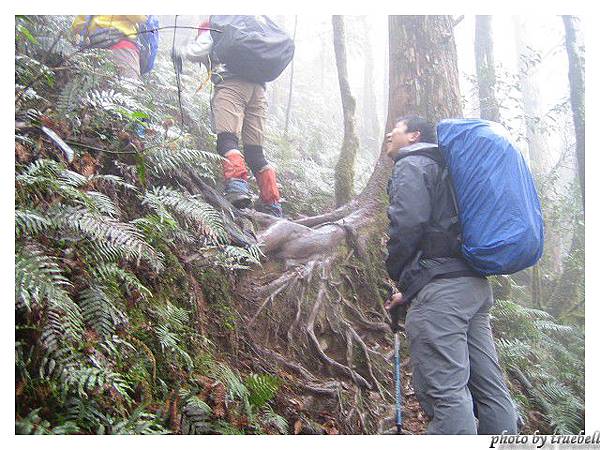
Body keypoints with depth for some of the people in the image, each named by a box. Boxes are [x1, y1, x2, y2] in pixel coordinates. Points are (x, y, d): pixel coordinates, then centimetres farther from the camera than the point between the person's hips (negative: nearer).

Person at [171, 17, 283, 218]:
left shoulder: (211, 32, 21)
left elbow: (197, 51, 4)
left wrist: (179, 53, 24)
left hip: (231, 85, -6)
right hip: (258, 88, 6)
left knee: (227, 140, -18)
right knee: (255, 151, 4)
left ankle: (237, 186, -43)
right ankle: (272, 206, -5)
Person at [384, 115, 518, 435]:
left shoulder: (411, 166, 1)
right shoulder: (441, 169, 30)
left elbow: (407, 223, -17)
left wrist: (395, 271, 1)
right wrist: (410, 291, 26)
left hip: (440, 288, -10)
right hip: (474, 284, 10)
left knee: (445, 390, -13)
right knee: (490, 388, 7)